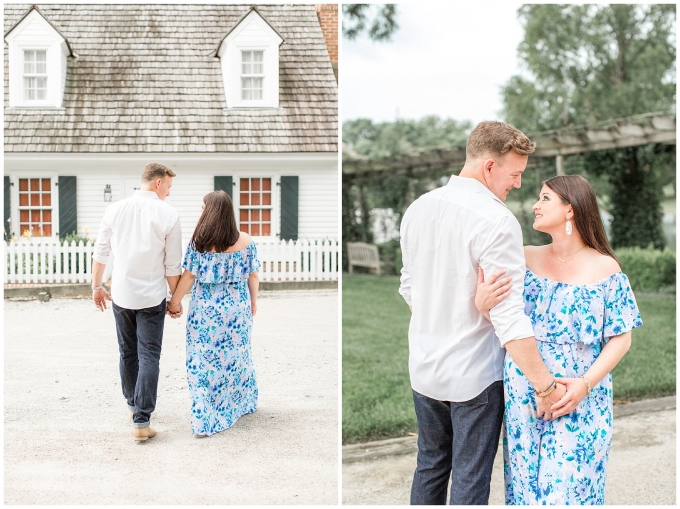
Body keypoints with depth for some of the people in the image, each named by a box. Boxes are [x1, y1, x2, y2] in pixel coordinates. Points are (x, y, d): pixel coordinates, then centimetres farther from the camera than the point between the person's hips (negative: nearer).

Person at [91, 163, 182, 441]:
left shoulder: (115, 209, -1)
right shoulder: (168, 215, -9)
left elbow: (100, 253, 5)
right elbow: (172, 265, -6)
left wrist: (97, 286, 17)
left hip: (121, 294, 4)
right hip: (151, 297, -4)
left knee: (127, 353, 18)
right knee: (149, 356, 1)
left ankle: (133, 405, 35)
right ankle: (141, 421, -3)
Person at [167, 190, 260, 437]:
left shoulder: (199, 241, -11)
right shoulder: (245, 240, -5)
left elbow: (188, 275, -8)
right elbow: (252, 275, 1)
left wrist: (175, 301, 4)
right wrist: (253, 300, 15)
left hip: (206, 309, -2)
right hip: (237, 307, 3)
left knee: (204, 361, 4)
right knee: (235, 356, 19)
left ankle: (205, 420, 4)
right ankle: (240, 404, 35)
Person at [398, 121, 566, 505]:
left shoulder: (418, 209, 1)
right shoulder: (497, 221, -21)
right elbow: (509, 317, -25)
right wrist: (546, 385, -20)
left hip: (423, 368, 7)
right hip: (473, 374, -7)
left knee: (430, 466, 21)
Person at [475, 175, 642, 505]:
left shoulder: (605, 268, -4)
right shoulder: (526, 258, 4)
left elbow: (621, 339, -3)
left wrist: (585, 384, -16)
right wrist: (481, 303, -22)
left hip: (578, 401, -3)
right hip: (523, 398, 3)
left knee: (568, 486, 2)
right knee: (524, 481, 11)